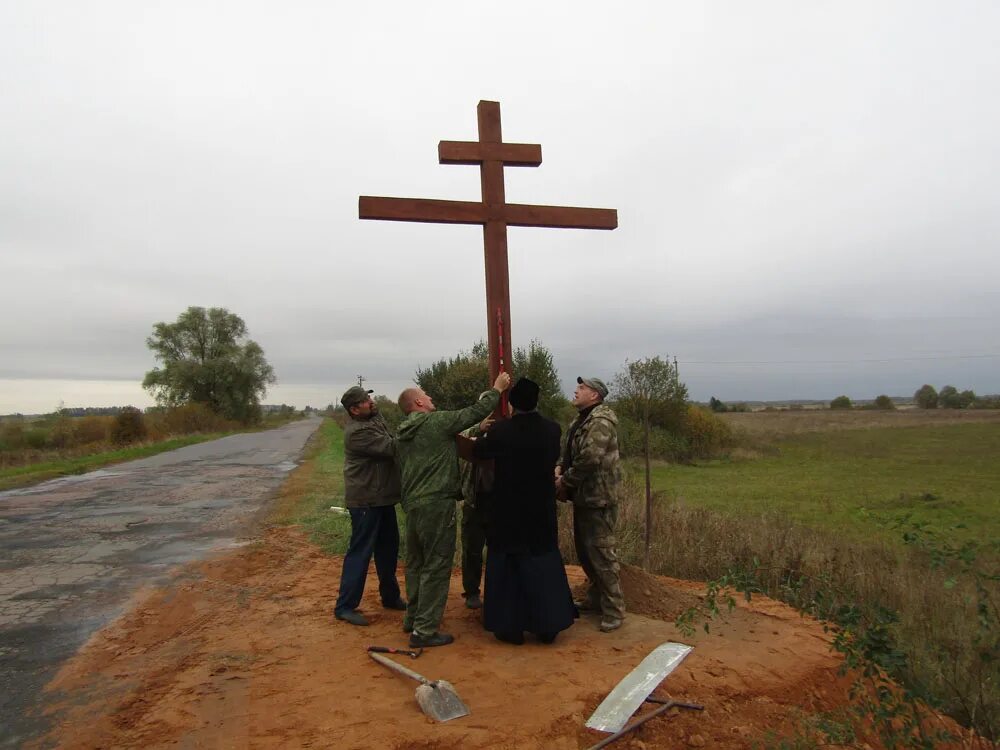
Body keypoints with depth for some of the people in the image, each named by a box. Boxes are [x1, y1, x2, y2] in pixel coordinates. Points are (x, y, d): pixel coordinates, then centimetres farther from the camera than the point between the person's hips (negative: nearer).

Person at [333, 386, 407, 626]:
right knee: (360, 552, -3)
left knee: (388, 548, 18)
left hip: (382, 498, 9)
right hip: (366, 501, -9)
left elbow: (391, 445, 7)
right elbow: (392, 447, -25)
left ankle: (390, 596, 32)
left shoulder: (375, 419, 9)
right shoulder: (357, 431, -22)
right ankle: (345, 606, 8)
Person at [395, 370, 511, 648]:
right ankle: (424, 630, 1)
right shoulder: (437, 421, -10)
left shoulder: (402, 435, 14)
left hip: (412, 505, 9)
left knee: (416, 563, 19)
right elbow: (475, 412, -7)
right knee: (436, 566, -2)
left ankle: (413, 618, 30)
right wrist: (497, 389, 8)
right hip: (437, 505, -9)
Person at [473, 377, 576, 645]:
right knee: (543, 565, 13)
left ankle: (510, 627, 15)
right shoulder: (552, 430, -8)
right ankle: (548, 626, 19)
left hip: (507, 513, -2)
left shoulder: (500, 431, -15)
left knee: (507, 567, 9)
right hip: (542, 512, 3)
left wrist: (485, 433, 23)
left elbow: (478, 451, 4)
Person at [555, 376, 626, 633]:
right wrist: (559, 468, 0)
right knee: (584, 550, 18)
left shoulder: (601, 420, -18)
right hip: (582, 496, 10)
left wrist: (564, 481, -16)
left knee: (601, 553, -5)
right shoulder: (581, 419, 15)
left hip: (598, 497, -10)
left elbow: (589, 459, -27)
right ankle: (595, 598, 32)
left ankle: (614, 610, 5)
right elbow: (570, 452, 20)